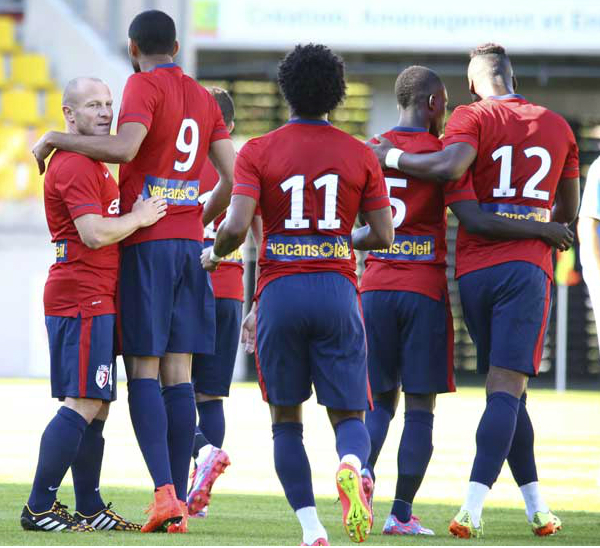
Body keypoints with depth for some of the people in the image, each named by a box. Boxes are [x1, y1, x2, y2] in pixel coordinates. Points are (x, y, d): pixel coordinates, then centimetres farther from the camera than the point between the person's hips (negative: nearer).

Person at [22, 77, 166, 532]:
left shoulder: (90, 163, 21)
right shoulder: (75, 166, -13)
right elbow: (94, 234, -22)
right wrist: (139, 218, -10)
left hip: (94, 299, 11)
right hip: (82, 300, -11)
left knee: (96, 407, 12)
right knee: (82, 405, -12)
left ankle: (90, 509, 16)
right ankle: (39, 508, -12)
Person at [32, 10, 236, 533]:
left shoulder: (144, 85, -5)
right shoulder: (204, 98, 15)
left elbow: (124, 147, -22)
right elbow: (232, 177, 12)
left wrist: (56, 139, -11)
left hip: (146, 244, -6)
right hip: (190, 245, 6)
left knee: (143, 369, -5)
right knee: (179, 372, 5)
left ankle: (164, 490, -19)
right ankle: (179, 504, 1)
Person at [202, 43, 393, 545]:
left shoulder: (258, 152, 1)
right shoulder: (360, 155, 6)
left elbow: (237, 227, -10)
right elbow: (382, 236, 6)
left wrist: (214, 254, 12)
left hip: (280, 291, -1)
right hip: (338, 290, 1)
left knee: (286, 419, 11)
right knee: (348, 415, 7)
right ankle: (351, 467, -30)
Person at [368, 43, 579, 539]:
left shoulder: (474, 116, 2)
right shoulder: (557, 127, 13)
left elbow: (450, 167, -20)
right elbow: (568, 212, 23)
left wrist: (391, 157, -7)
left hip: (473, 270, 0)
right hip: (527, 269, 0)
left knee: (506, 389, 13)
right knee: (507, 390, -9)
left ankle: (537, 506, 17)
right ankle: (472, 508, -24)